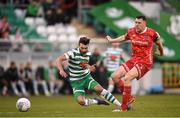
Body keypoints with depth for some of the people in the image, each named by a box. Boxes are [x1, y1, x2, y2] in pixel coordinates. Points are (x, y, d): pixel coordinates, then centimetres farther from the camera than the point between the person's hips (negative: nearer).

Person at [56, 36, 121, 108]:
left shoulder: (88, 54, -1)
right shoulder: (73, 53, -20)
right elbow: (58, 60, -26)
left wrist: (89, 67, -2)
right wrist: (61, 70, -42)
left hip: (86, 77, 4)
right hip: (76, 81, -3)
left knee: (99, 89, -21)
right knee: (81, 101, -23)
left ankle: (119, 105, -13)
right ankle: (97, 101, 5)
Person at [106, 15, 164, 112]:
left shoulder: (152, 33, -12)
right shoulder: (131, 32, 0)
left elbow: (159, 43, 10)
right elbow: (124, 38, 23)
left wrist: (160, 52, 27)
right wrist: (111, 40, 33)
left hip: (145, 62, -6)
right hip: (133, 60, 6)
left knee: (127, 78, -27)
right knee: (115, 76, -5)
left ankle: (123, 107, -20)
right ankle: (129, 97, 12)